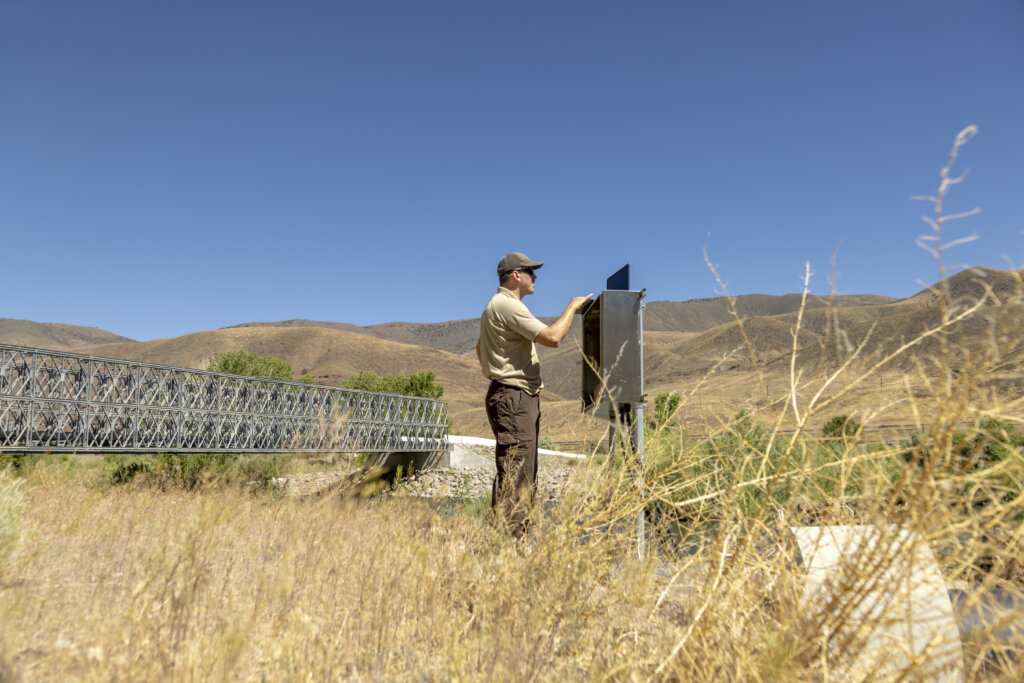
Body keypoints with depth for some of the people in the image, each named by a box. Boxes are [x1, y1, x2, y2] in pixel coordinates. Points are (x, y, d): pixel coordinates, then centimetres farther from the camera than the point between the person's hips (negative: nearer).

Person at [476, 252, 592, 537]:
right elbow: (551, 337, -21)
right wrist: (572, 306, -8)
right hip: (514, 398, -11)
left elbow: (480, 347, 32)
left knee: (524, 477, 14)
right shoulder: (508, 305, -14)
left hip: (521, 399, 11)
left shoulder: (497, 306, 21)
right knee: (515, 476, -12)